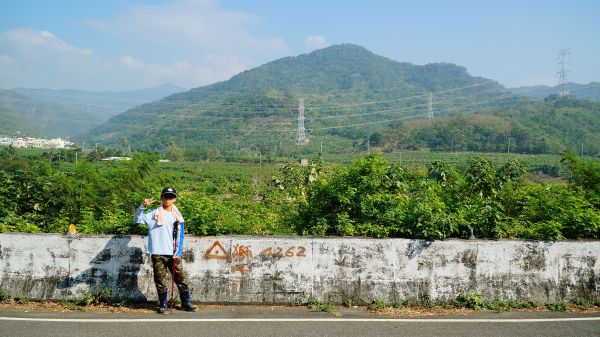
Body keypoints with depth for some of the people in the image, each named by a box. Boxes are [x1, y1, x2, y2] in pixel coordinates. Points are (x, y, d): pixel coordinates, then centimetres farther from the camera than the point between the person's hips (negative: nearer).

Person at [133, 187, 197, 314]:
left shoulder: (178, 216, 8)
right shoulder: (154, 213, 2)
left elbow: (180, 236, 7)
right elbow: (137, 219, -6)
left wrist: (178, 253, -1)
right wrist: (143, 206, -21)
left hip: (173, 254, 2)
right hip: (158, 254, -2)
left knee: (181, 279, 4)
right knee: (160, 281, 3)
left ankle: (186, 303, 15)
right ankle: (163, 305, 14)